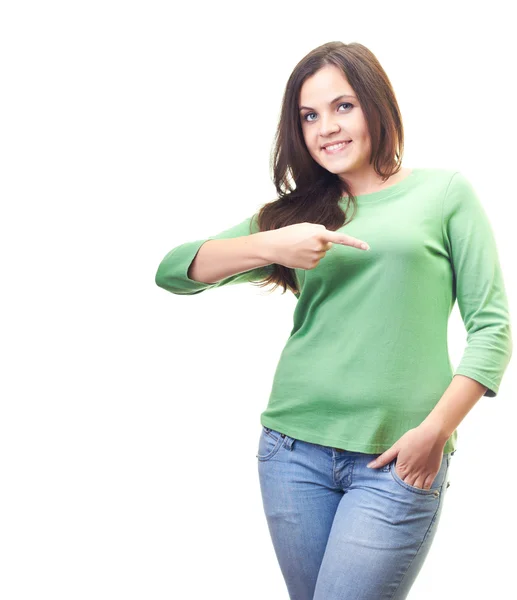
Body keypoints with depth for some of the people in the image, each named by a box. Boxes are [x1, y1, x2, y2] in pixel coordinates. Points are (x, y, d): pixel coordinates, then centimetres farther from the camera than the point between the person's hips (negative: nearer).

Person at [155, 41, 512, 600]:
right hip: (295, 451, 3)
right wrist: (270, 246, -11)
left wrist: (436, 431, -10)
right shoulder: (298, 211, 12)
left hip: (398, 461, -3)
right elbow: (173, 269, 5)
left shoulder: (445, 191, 5)